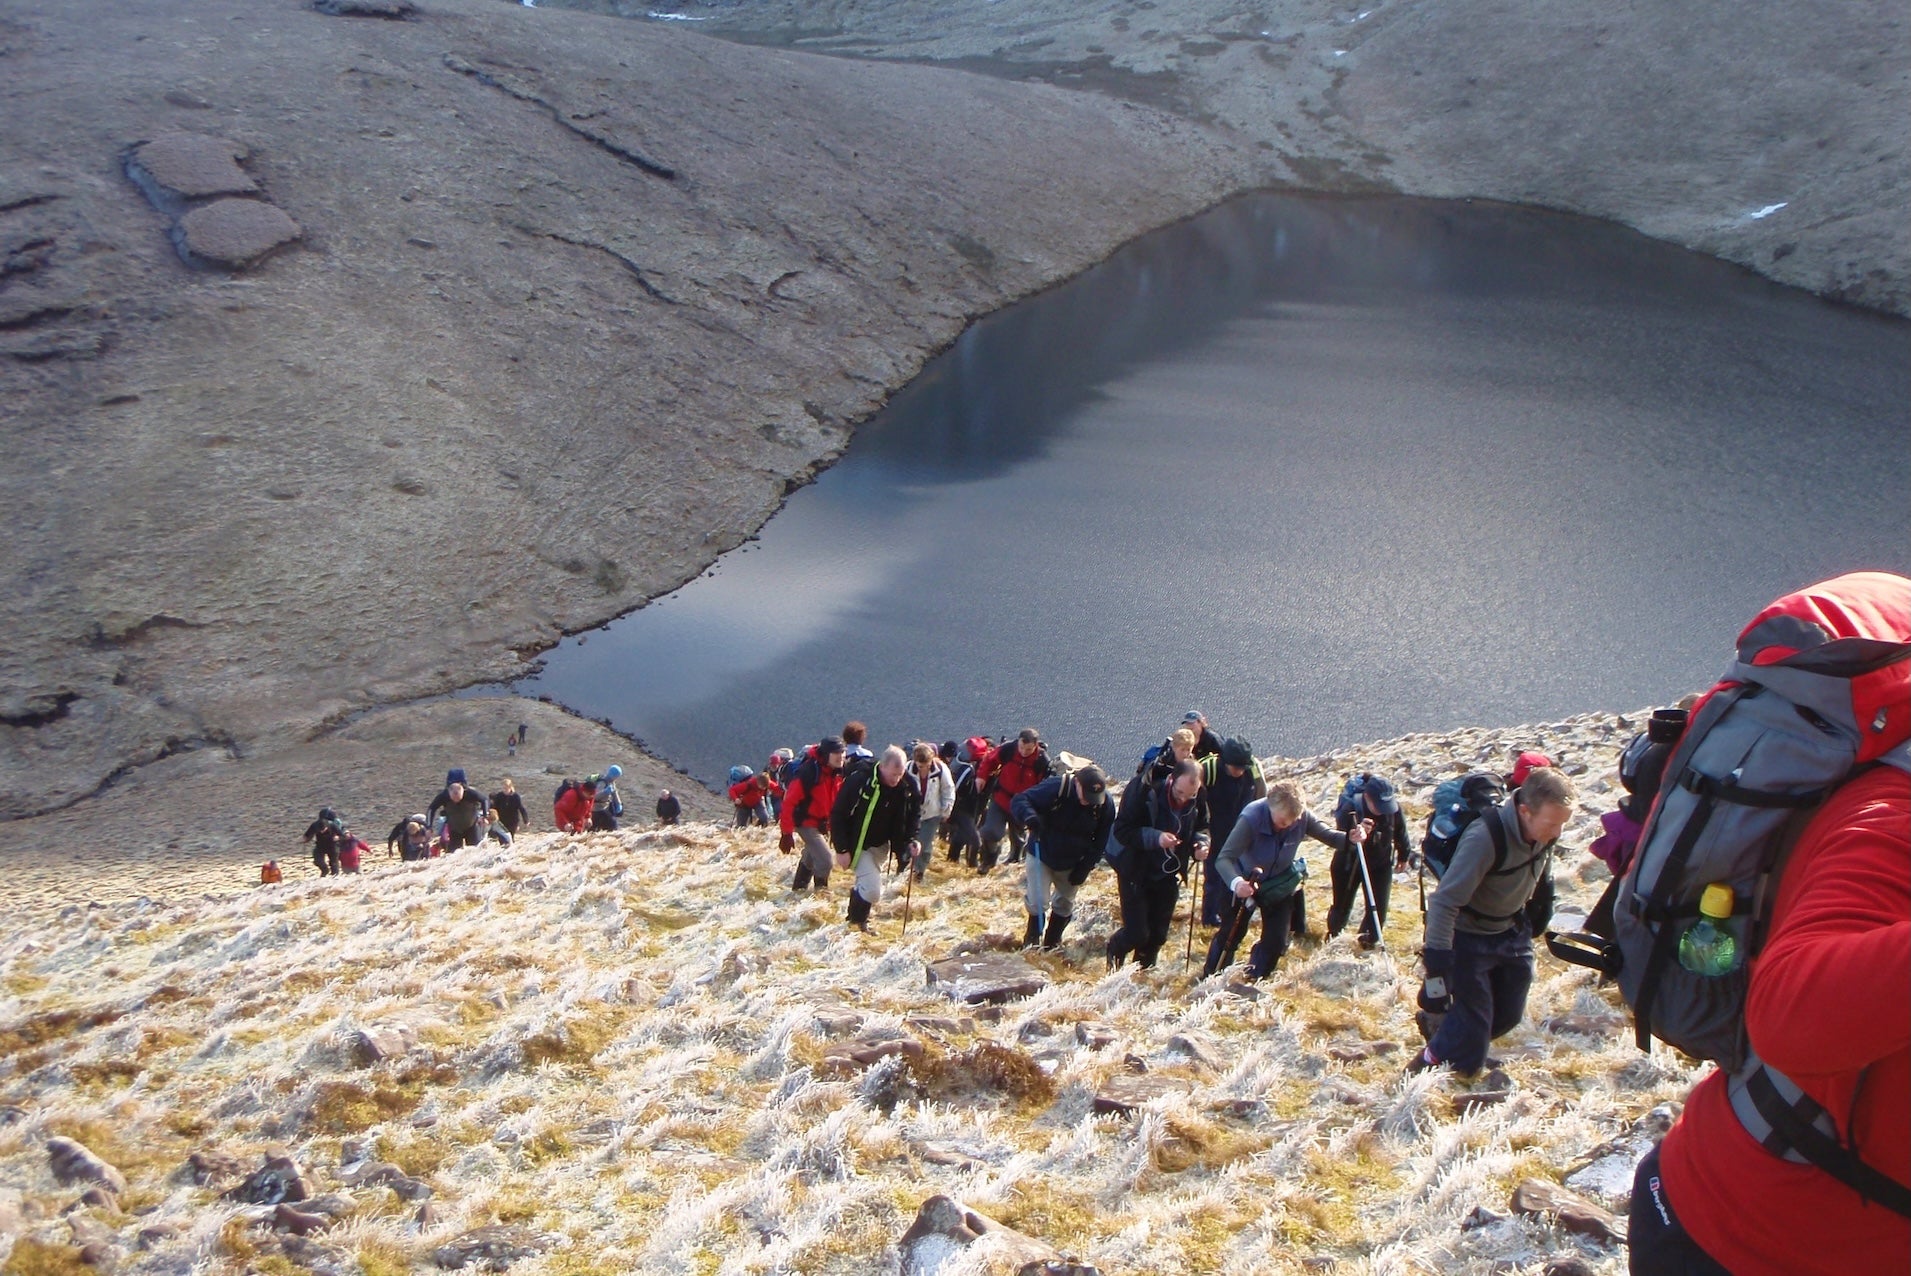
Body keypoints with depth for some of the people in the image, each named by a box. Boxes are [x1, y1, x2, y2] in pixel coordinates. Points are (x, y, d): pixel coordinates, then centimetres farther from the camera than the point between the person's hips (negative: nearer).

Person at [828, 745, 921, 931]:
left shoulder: (907, 785, -12)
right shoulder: (859, 781, -28)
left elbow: (914, 813, 6)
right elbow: (837, 815, -21)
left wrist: (911, 839, -9)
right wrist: (842, 850, -20)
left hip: (881, 845, 6)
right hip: (858, 845, -6)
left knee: (868, 885, 19)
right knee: (872, 889, -14)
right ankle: (857, 920, 15)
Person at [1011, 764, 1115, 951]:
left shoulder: (1105, 804, -17)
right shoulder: (1055, 788, -29)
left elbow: (1101, 841, -6)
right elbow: (1020, 800, -26)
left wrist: (1085, 868, -10)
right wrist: (1029, 817, -48)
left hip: (1072, 864, 3)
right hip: (1041, 856, -3)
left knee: (1064, 904, 17)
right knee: (1037, 902, -6)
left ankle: (1052, 942, 39)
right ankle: (1031, 940, 21)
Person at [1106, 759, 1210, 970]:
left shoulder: (1198, 800, -9)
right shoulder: (1144, 790, -24)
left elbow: (1200, 828, 9)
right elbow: (1121, 830, -22)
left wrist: (1200, 843, -14)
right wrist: (1155, 837, -36)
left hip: (1168, 875, 5)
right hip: (1136, 873, -4)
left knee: (1158, 935, 10)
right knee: (1137, 934, -4)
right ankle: (1115, 948, 30)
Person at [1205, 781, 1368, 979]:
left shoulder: (1302, 816, -26)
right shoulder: (1251, 818, -38)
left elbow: (1329, 836, -15)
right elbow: (1224, 858, -42)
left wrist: (1350, 838, -39)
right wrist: (1236, 883, -63)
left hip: (1280, 883, 4)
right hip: (1244, 882, -3)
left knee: (1277, 938, 4)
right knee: (1233, 931, -3)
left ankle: (1256, 979, 29)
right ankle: (1211, 975, 20)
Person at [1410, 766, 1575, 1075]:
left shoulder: (1545, 831, -14)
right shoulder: (1485, 837, -35)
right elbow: (1444, 902, -34)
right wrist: (1436, 969, -35)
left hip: (1512, 934, 7)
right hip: (1469, 938, -7)